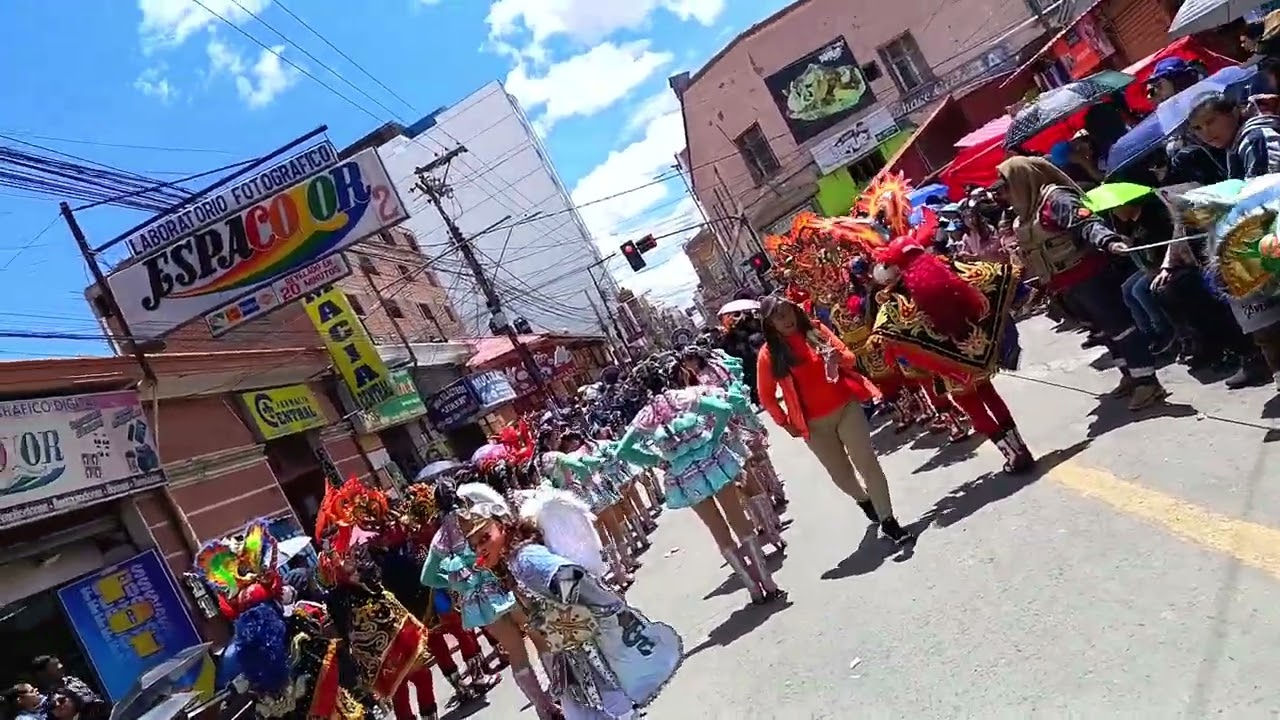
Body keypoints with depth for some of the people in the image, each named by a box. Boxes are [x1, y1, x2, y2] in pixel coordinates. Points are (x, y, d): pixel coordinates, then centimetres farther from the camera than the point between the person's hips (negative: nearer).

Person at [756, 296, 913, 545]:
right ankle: (864, 500, 43)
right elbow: (767, 396, 4)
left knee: (868, 463, -7)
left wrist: (838, 357, -20)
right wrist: (786, 423, 2)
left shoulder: (815, 330, -1)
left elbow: (850, 358, 2)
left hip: (846, 407, 0)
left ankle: (887, 521, 3)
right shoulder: (769, 354, -6)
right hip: (815, 423, 0)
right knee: (841, 474, 12)